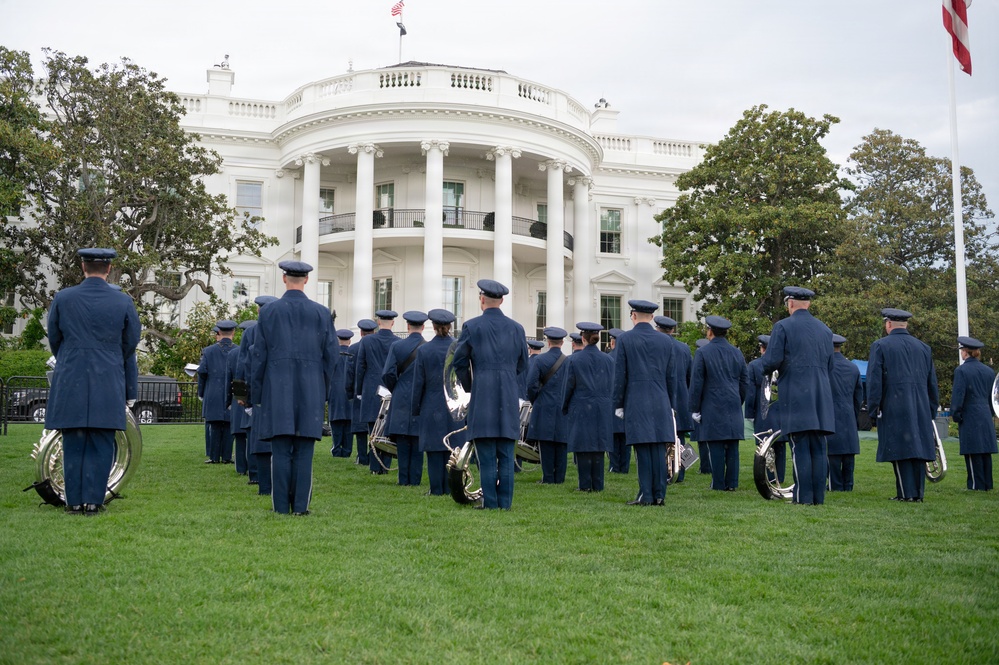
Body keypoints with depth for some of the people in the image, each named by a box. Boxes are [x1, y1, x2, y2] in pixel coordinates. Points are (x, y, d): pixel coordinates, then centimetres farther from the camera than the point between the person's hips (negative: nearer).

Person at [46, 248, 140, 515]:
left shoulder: (62, 298, -1)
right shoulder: (124, 303, -2)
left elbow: (54, 339, 10)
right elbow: (131, 343, 8)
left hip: (70, 382, 1)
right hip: (108, 382, -1)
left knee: (73, 444, 7)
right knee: (101, 444, 4)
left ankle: (74, 501, 8)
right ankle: (93, 500, 1)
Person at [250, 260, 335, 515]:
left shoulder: (268, 311, 0)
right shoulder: (321, 313, 3)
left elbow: (259, 355, 2)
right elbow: (330, 354, 5)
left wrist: (257, 393, 9)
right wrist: (324, 391, 14)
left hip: (277, 389, -1)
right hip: (311, 389, 1)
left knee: (280, 450, 1)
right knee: (304, 450, 3)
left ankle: (281, 506, 2)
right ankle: (301, 505, 4)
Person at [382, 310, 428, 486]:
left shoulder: (396, 346, -3)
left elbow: (387, 374, -5)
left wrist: (396, 390, 12)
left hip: (401, 400, 0)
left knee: (402, 443, 5)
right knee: (418, 443, 5)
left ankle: (404, 478, 5)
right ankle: (415, 478, 5)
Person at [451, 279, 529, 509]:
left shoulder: (472, 326, -2)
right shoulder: (516, 328, 8)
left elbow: (459, 362, 3)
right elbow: (522, 365, 15)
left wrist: (469, 387, 18)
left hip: (482, 395, -3)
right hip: (509, 397, 3)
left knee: (487, 455, -1)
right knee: (506, 454, 6)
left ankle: (490, 502, -1)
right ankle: (505, 502, 7)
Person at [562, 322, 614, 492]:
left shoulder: (574, 360, -7)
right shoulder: (608, 360, 4)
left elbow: (568, 387, -2)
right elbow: (612, 385, 9)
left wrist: (565, 408, 10)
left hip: (581, 409, -3)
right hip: (603, 409, 3)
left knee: (583, 447, 1)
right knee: (599, 447, 7)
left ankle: (585, 484, 1)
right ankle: (597, 484, 9)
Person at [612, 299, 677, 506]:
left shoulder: (624, 339, -3)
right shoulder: (665, 341, 7)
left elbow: (620, 375, -3)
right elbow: (671, 377, 11)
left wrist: (618, 404, 4)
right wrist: (671, 404, 19)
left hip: (636, 403, -3)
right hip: (661, 403, 3)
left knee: (643, 450, -2)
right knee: (659, 449, 4)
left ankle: (646, 495, -2)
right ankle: (659, 495, 5)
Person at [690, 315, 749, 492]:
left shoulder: (703, 352, -5)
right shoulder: (737, 353, 10)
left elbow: (696, 383, -6)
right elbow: (745, 382, 15)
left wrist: (695, 409, -1)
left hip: (712, 408, -4)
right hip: (733, 408, 5)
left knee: (716, 447, -3)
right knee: (732, 446, 5)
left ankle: (718, 484, -1)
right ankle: (732, 483, 7)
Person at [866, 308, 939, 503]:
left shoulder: (880, 346, -2)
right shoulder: (923, 348, 14)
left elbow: (874, 381, -7)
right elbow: (932, 383, 17)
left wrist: (873, 408, -3)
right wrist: (931, 411, 22)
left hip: (894, 409, -5)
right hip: (921, 410, 5)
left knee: (900, 450, -3)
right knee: (917, 448, 7)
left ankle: (906, 493, -6)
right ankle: (918, 493, 7)